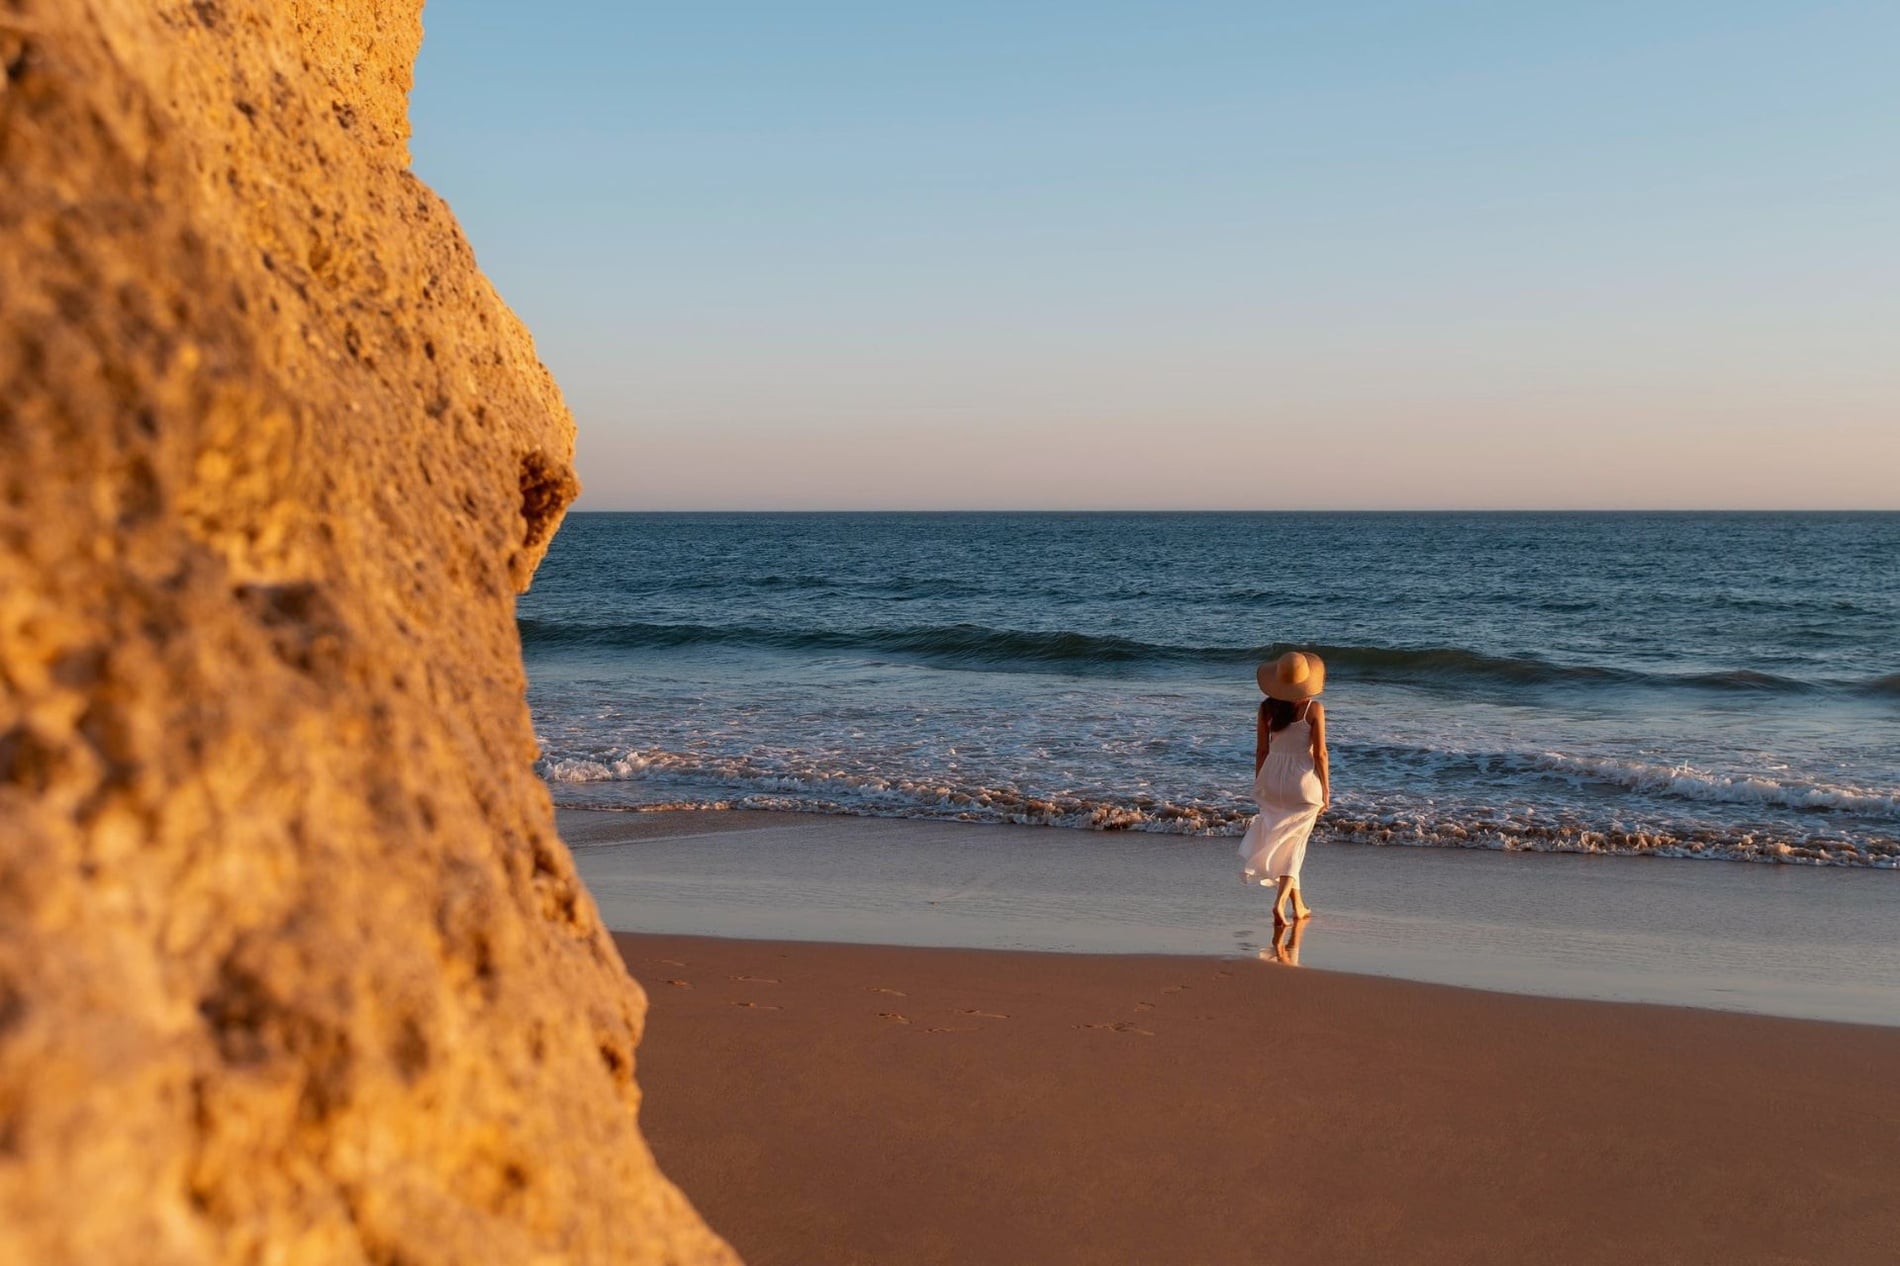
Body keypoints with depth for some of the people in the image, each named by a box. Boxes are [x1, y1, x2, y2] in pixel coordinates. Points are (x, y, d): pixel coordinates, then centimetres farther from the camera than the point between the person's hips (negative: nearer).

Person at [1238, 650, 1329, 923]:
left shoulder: (1267, 707, -3)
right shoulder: (1314, 708, -11)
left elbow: (1261, 750, 3)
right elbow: (1320, 753, -10)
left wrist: (1259, 786, 14)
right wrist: (1326, 790, 0)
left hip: (1272, 778, 3)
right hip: (1304, 780, -3)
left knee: (1279, 843, 15)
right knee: (1294, 844, 7)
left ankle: (1298, 906, 22)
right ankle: (1280, 901, -9)